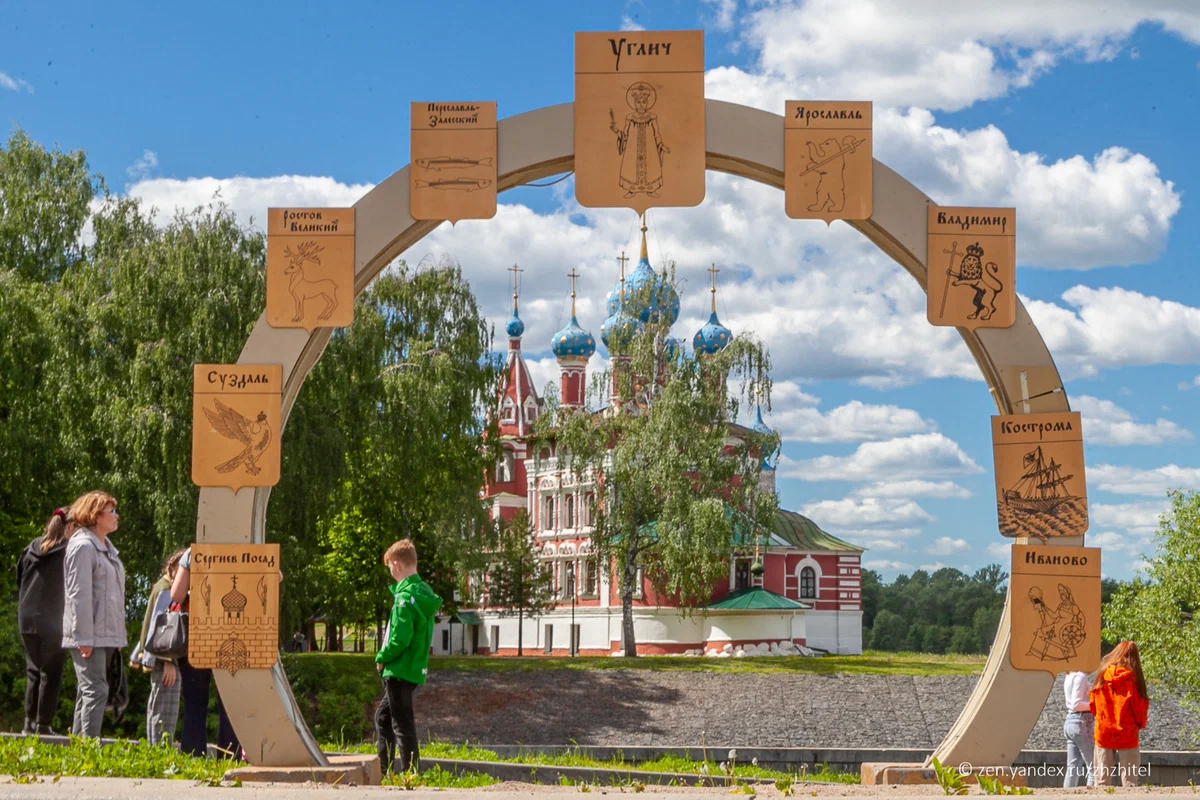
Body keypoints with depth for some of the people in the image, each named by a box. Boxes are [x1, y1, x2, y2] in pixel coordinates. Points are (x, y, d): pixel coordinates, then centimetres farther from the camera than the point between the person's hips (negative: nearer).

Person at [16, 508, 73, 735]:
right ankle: (43, 725, -3)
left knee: (33, 672, 13)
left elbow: (19, 583, 16)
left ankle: (29, 724, 11)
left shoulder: (31, 549, 9)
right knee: (51, 673, 0)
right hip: (54, 621, -5)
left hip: (27, 620, 5)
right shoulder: (69, 551, -8)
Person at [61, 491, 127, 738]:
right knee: (95, 690, -13)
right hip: (88, 635, -9)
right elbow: (78, 595, -18)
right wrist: (84, 638, -21)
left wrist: (119, 633, 18)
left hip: (105, 634, 9)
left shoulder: (106, 546, 16)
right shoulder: (83, 546, -13)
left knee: (88, 692, 12)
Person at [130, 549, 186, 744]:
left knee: (156, 709, 14)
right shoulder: (166, 590, -12)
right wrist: (168, 661, -23)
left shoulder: (164, 587, 17)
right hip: (165, 661, -10)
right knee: (165, 712, -11)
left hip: (160, 660, 10)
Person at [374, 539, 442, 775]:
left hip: (399, 671, -10)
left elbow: (399, 639, -25)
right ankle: (383, 768, 29)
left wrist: (381, 658, -8)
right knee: (384, 716, 21)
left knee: (402, 723, -3)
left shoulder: (405, 598, -20)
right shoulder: (424, 593, 10)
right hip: (416, 667, 10)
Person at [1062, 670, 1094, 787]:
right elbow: (1076, 705, -19)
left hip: (1070, 720, 9)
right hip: (1082, 722, -9)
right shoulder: (1081, 677, -13)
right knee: (1093, 767, -5)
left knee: (1073, 768, 8)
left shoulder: (1070, 676, 14)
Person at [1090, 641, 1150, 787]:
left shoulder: (1102, 675, -1)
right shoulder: (1132, 678, -10)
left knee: (1102, 781, 6)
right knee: (1129, 780, 1)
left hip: (1103, 733, 3)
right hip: (1127, 735, -3)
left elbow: (1092, 703, 5)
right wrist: (1140, 724, 12)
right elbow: (1140, 706, -6)